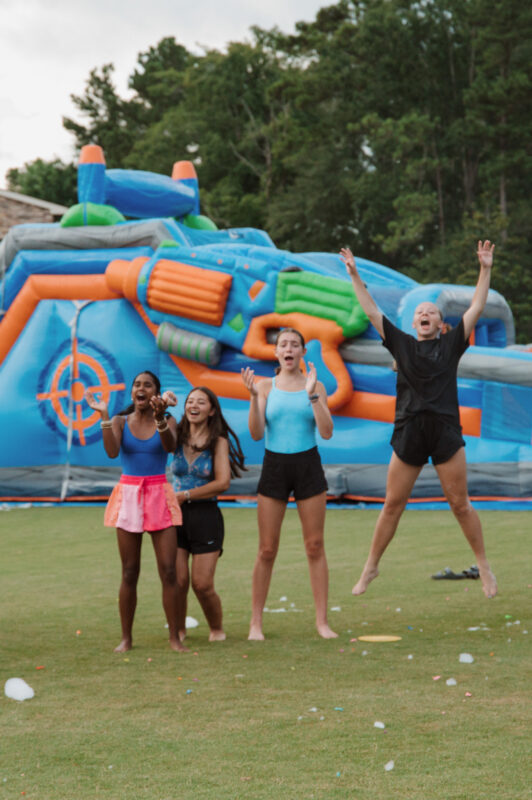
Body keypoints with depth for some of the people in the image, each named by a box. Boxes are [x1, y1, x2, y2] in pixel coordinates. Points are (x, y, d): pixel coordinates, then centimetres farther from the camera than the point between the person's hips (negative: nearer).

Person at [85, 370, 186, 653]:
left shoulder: (166, 421, 1)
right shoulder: (121, 422, 3)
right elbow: (112, 451, -15)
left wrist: (161, 420, -38)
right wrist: (104, 415, -22)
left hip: (159, 496, 0)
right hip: (128, 495, 1)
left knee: (168, 570, -4)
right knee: (129, 572, 4)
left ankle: (174, 636, 3)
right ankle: (126, 638, 12)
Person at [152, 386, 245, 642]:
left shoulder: (219, 441, -2)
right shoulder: (178, 438, 7)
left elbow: (223, 482, -12)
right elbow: (166, 438, -19)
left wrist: (185, 495, -12)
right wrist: (160, 411, -41)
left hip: (205, 516, -3)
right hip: (176, 515, 3)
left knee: (202, 585, -5)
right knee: (177, 581, -4)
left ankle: (217, 629, 21)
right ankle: (179, 630, 19)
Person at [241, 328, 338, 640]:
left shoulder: (315, 385, 3)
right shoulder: (266, 386, 3)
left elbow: (327, 432, -7)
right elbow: (256, 434, -6)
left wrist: (312, 395, -16)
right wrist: (253, 396, -17)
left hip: (308, 465, 0)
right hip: (274, 465, 0)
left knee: (315, 546, 2)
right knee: (267, 548, 1)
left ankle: (322, 620, 8)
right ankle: (256, 622, 9)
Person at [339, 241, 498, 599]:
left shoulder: (451, 345, 9)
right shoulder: (402, 344, 12)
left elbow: (477, 308, 6)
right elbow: (372, 312, 13)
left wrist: (486, 270, 1)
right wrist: (355, 276, 11)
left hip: (446, 432, -1)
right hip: (408, 434, 1)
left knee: (460, 504, 2)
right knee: (393, 504, 5)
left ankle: (484, 566, 14)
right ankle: (371, 566, 16)